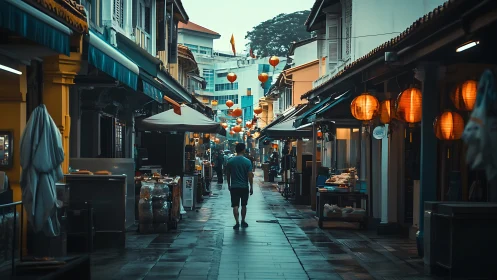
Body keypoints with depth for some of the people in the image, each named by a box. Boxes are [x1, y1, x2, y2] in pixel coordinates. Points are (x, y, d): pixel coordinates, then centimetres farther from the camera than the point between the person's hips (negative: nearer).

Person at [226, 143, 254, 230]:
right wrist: (251, 187, 0)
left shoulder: (230, 161, -2)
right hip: (244, 187, 0)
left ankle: (237, 223, -7)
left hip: (234, 187, 0)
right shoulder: (247, 161, -9)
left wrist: (229, 185, 18)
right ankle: (243, 222, 23)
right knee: (244, 205, 14)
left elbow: (227, 175, 5)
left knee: (235, 206, 1)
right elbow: (250, 176, -9)